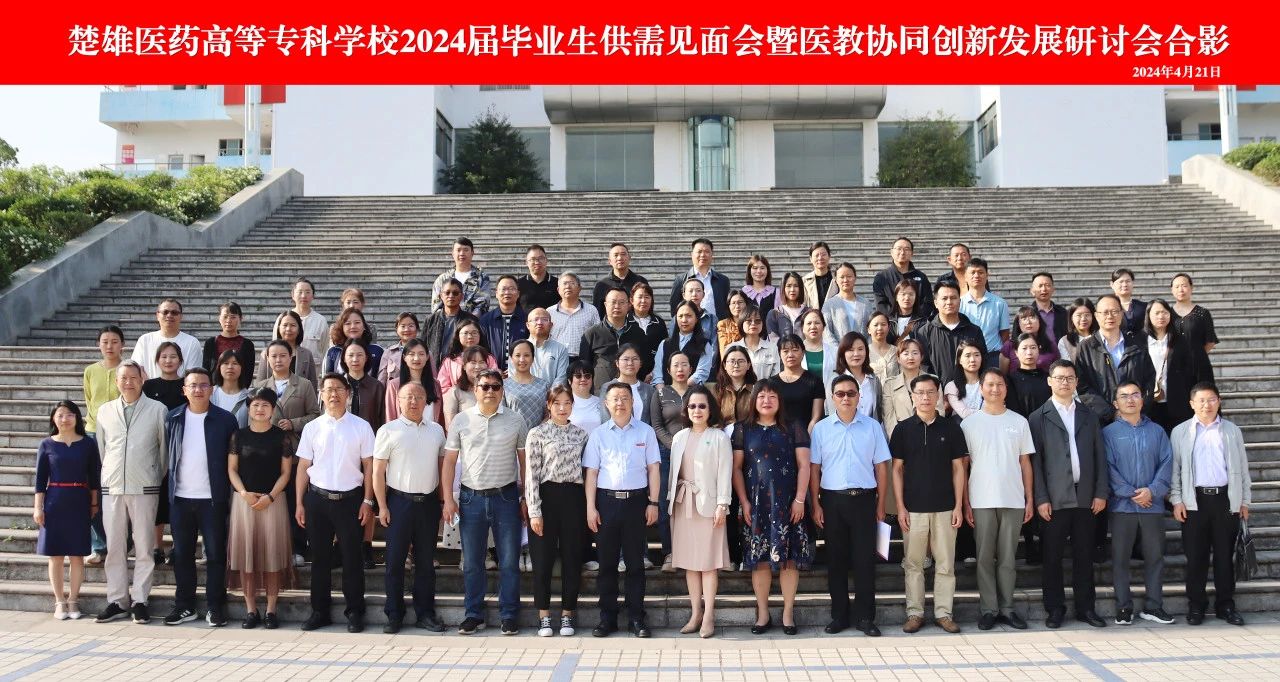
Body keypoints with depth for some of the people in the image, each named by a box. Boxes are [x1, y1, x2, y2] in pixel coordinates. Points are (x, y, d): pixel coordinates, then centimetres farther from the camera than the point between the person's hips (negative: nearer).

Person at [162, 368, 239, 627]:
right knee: (182, 554, 10)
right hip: (180, 498, 3)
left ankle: (215, 607, 10)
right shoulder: (172, 418, 6)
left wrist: (229, 494, -3)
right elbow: (167, 456, 11)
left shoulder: (226, 420, -2)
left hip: (212, 499, -3)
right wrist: (168, 490, 5)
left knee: (216, 554, 2)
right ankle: (184, 606, 20)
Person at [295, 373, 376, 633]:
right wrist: (299, 503, 3)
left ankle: (355, 612, 14)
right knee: (320, 558, 10)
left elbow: (369, 466, 1)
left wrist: (368, 501, -4)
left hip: (350, 499, -2)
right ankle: (319, 611, 21)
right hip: (317, 497, 2)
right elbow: (303, 467, 7)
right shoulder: (312, 427, 4)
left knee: (351, 557, 3)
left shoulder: (361, 426, 0)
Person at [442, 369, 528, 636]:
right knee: (472, 562, 8)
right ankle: (474, 615, 19)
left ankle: (509, 616, 13)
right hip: (471, 497, 1)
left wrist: (526, 497, 2)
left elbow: (525, 461, 6)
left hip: (506, 496, -1)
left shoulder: (515, 421, 3)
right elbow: (449, 461, 5)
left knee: (509, 561, 3)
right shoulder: (461, 421, 4)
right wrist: (448, 498, -1)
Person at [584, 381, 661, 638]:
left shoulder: (645, 432, 4)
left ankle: (636, 618, 13)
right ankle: (607, 617, 15)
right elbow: (591, 472, 5)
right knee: (607, 562, 6)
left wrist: (653, 503, -2)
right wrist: (590, 507, -1)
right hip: (606, 501, 1)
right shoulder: (598, 434, 6)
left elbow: (653, 469, 4)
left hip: (636, 501, -1)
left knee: (635, 562, 5)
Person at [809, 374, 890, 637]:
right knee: (836, 559, 7)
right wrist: (815, 505, 0)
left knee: (865, 559, 1)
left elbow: (881, 467, 5)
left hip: (863, 499, 0)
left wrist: (881, 505, 3)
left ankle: (865, 616, 11)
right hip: (832, 499, 1)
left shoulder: (872, 427, 3)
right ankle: (839, 615, 17)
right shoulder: (821, 428, 4)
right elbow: (814, 468, 5)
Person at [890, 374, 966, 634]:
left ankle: (943, 613, 13)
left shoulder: (951, 428, 4)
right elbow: (897, 469, 4)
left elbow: (958, 469, 6)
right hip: (913, 508, 0)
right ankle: (915, 613, 12)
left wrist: (959, 506, 0)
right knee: (913, 563, 4)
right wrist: (900, 507, -3)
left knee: (945, 564, 4)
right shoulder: (903, 429, 3)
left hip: (945, 508, 0)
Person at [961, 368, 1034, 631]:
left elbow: (1025, 462, 10)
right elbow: (963, 466, 3)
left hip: (1013, 501, 1)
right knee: (985, 558, 3)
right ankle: (988, 609, 10)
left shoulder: (1019, 422, 7)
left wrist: (1029, 499, 5)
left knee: (1007, 558, 6)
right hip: (981, 501, -1)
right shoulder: (970, 424, 3)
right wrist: (965, 504, -2)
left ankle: (1006, 607, 15)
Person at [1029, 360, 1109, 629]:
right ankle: (1054, 609, 11)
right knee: (1053, 557, 3)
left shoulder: (1089, 417, 13)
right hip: (1055, 499, -3)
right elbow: (1035, 462, -3)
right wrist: (1040, 499, -9)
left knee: (1084, 556, 8)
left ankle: (1085, 607, 16)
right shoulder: (1038, 418, 2)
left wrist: (1101, 492, 1)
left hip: (1085, 498, 3)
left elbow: (1100, 456, 10)